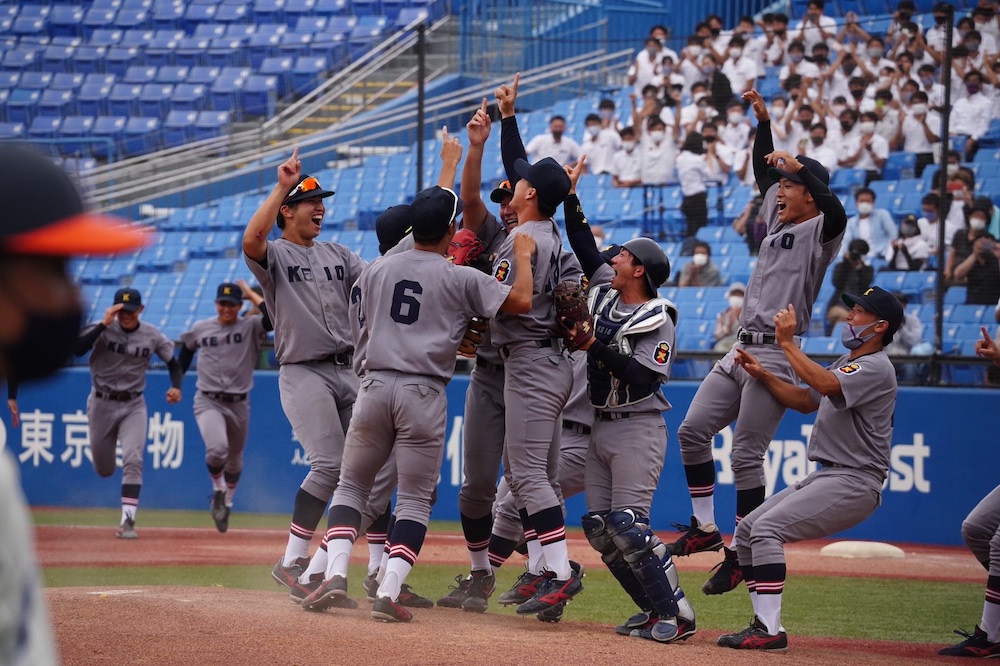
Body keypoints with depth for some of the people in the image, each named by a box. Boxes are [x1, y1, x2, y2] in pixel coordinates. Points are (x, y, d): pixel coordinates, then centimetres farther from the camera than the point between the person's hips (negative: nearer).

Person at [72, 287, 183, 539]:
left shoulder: (152, 335, -5)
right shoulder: (103, 329, -11)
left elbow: (173, 364, 6)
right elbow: (77, 349, -26)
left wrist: (176, 386, -14)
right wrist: (104, 324, -29)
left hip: (134, 405, 0)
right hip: (102, 403, 0)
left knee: (133, 461, -17)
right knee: (104, 469, 10)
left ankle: (127, 520, -17)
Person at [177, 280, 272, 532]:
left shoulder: (251, 327, -4)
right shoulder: (200, 329, 3)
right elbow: (186, 351, 20)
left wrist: (251, 293, -11)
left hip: (238, 404, 1)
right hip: (208, 401, -1)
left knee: (234, 460, 14)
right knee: (217, 448, -26)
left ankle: (226, 503, 40)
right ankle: (218, 491, 3)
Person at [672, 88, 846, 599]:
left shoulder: (819, 231, -5)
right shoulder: (778, 222, 19)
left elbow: (836, 211, -29)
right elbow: (764, 173, 30)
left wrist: (799, 167, -24)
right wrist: (763, 123, 22)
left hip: (774, 355, -9)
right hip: (741, 349, 9)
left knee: (746, 455, -8)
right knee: (693, 429, 2)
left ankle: (742, 554, -2)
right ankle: (705, 528, 11)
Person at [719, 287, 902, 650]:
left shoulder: (876, 367, -14)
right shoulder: (846, 363, 18)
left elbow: (824, 385, -32)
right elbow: (806, 401, 26)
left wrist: (787, 343, -25)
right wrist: (763, 375, 14)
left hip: (854, 482, -10)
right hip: (828, 477, 10)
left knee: (767, 528, -21)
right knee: (746, 530, 7)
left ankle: (770, 630, -23)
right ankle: (765, 624, 7)